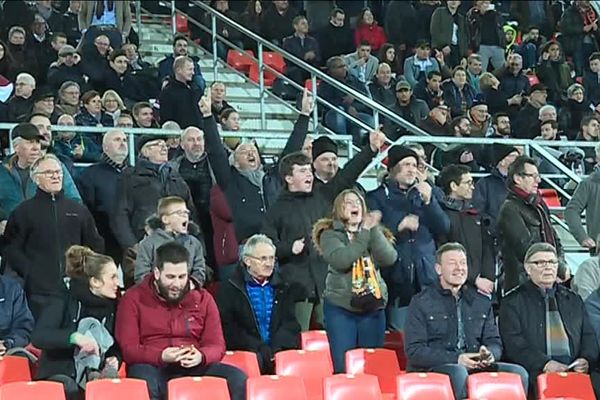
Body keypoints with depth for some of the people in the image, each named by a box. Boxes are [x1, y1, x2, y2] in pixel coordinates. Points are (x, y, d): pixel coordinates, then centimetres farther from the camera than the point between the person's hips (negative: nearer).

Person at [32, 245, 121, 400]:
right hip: (59, 374, -4)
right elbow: (38, 337, -23)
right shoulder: (64, 302, -8)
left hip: (93, 373, 4)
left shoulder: (111, 306, 7)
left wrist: (115, 358, -7)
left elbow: (116, 347, 16)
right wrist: (74, 337, -35)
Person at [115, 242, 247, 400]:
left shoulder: (203, 299, 12)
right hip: (153, 367, -3)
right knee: (143, 380, -38)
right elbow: (127, 349, -3)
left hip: (194, 367, 3)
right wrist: (161, 356, -22)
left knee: (238, 378, -21)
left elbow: (217, 345, 10)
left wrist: (201, 356, -16)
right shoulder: (134, 299, 3)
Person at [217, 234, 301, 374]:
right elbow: (228, 328, -4)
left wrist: (275, 350, -10)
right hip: (246, 352, -3)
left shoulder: (283, 288, 20)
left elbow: (290, 324, 10)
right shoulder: (229, 289, 6)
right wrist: (260, 350, -13)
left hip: (280, 351, 3)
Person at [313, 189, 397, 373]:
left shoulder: (375, 233, 12)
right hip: (340, 308, -3)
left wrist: (373, 230, -11)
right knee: (343, 367, -7)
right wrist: (364, 233, -13)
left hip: (373, 308, 3)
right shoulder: (330, 234, 1)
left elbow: (389, 258, -5)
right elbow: (341, 260, -18)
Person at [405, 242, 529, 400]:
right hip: (433, 368, -4)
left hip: (476, 367, 5)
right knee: (458, 372, -38)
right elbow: (414, 350, -4)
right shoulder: (421, 303, 5)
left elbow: (494, 342, 18)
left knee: (519, 373, -19)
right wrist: (456, 359, -17)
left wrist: (489, 354, -9)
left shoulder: (482, 302, 20)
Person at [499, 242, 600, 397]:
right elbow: (513, 343, -2)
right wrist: (545, 363, -16)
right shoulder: (512, 302, 10)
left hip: (576, 369, 4)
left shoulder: (573, 300, 25)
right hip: (535, 372, -4)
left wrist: (586, 360, -4)